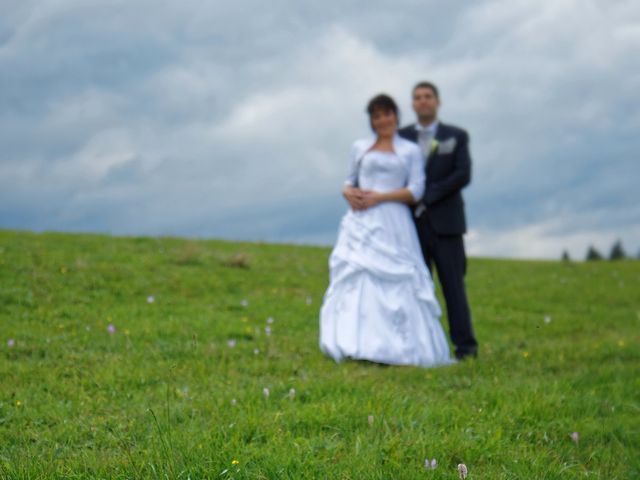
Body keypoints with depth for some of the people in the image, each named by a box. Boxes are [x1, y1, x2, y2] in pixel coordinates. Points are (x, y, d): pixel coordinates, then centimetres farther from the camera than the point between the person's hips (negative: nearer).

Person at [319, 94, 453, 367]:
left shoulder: (410, 150, 8)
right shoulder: (360, 148, 17)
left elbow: (416, 191, 0)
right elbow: (349, 183, 21)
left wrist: (379, 197, -10)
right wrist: (349, 193, -4)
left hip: (392, 224, -2)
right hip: (361, 224, 2)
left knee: (392, 282, -10)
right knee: (356, 280, -8)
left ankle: (393, 346, -9)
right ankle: (357, 345, -10)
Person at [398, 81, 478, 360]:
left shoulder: (457, 136, 7)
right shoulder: (401, 137, 10)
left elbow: (463, 175, -5)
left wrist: (428, 195, -12)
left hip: (445, 223, -2)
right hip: (413, 222, 2)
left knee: (453, 285, -3)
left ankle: (465, 346, -3)